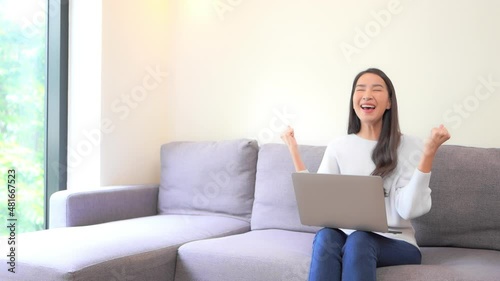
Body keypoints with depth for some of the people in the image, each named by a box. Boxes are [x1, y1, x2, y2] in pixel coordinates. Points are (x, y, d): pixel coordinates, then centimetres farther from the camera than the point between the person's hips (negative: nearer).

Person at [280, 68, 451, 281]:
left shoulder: (410, 146, 1)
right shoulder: (337, 147, 10)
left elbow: (409, 210, -12)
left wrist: (428, 153, -16)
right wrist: (294, 151, 2)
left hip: (396, 243, -2)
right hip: (347, 236, 2)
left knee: (359, 240, -35)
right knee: (325, 236, -32)